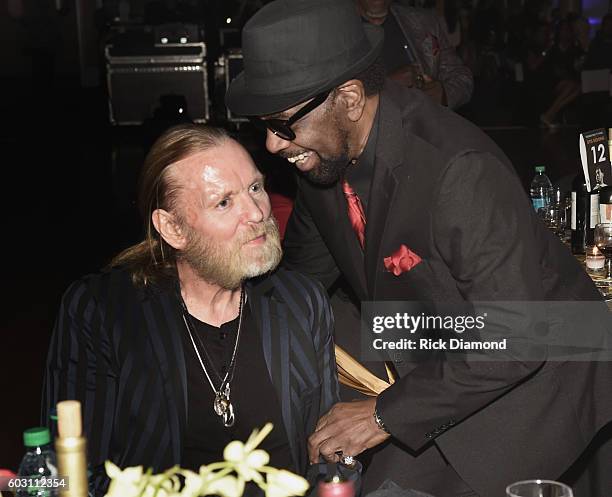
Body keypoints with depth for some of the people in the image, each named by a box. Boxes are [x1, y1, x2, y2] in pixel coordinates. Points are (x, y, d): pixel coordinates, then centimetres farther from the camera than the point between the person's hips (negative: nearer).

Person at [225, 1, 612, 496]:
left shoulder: (461, 172, -34)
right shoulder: (327, 149, -9)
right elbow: (306, 264, 10)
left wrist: (386, 414, -28)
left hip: (533, 376, -7)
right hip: (436, 365, 7)